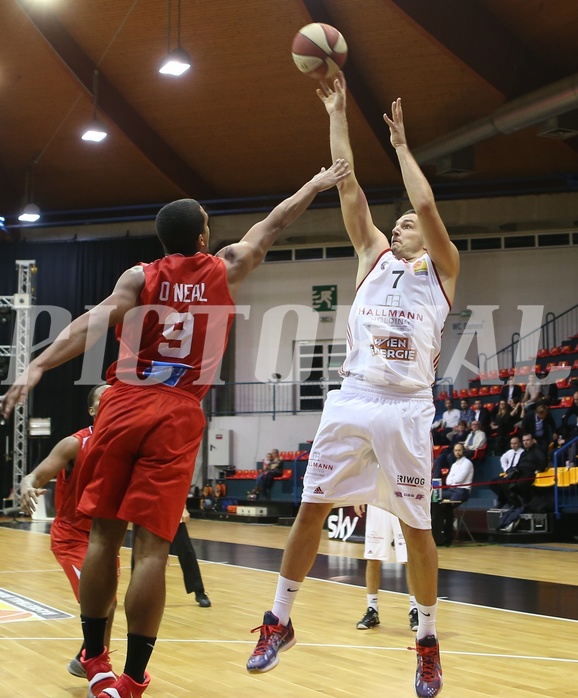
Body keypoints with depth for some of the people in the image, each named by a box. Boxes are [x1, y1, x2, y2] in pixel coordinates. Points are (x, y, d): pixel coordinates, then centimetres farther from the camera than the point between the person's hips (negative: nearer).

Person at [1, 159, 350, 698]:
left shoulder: (140, 277, 6)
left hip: (124, 407, 1)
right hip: (177, 416, -1)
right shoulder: (226, 270, 9)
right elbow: (274, 224, 22)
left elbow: (95, 321, -11)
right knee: (152, 545, -3)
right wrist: (318, 184, 36)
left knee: (104, 533, 10)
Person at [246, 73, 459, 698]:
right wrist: (337, 113, 11)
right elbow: (347, 185, 12)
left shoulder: (441, 269, 11)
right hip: (352, 400, 3)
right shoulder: (373, 256, 18)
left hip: (407, 408, -3)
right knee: (311, 507, 2)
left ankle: (427, 638, 16)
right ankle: (279, 621, 13)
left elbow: (427, 204, -6)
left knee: (416, 524, 1)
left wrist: (400, 144, 4)